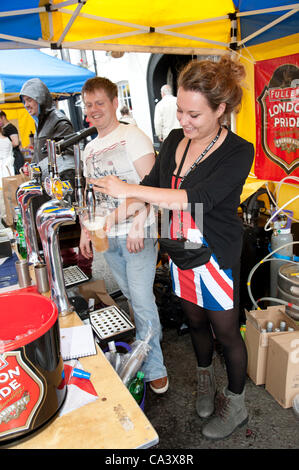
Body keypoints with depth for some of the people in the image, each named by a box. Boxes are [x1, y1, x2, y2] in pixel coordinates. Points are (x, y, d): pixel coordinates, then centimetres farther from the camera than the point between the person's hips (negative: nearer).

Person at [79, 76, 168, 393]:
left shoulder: (132, 136, -7)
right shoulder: (89, 149, 16)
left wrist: (138, 225, -23)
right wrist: (86, 229, 13)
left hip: (137, 234, -7)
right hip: (107, 236, 7)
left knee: (142, 299, -5)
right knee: (131, 296, 15)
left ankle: (154, 368, 10)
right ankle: (150, 338, 35)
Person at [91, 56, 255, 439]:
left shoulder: (238, 152, -18)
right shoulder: (175, 140, 1)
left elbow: (197, 199, -29)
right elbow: (151, 186, 8)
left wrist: (130, 189, -28)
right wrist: (112, 220, -3)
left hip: (217, 257, -5)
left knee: (225, 331, 10)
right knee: (196, 321, 21)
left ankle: (236, 404, 35)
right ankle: (205, 379, 48)